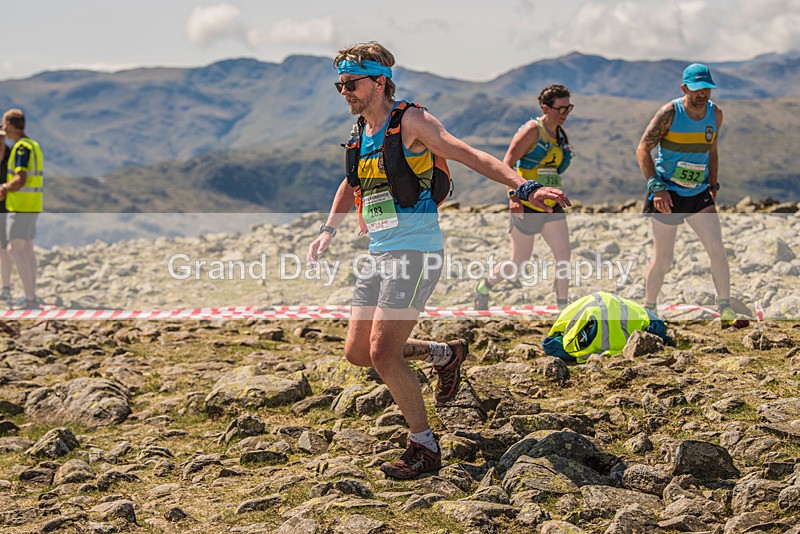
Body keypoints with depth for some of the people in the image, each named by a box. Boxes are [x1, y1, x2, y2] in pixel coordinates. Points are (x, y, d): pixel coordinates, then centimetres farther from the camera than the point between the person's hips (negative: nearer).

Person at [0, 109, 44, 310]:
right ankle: (31, 297, 16)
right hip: (30, 205, 10)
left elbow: (20, 180, -23)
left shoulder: (22, 147, -16)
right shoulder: (33, 145, 14)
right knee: (27, 249, 12)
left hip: (22, 206, -10)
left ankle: (30, 298, -14)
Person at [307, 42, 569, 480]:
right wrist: (328, 231, 19)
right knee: (357, 353, 8)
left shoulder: (409, 122, -10)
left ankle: (425, 447, 1)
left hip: (416, 251, -8)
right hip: (378, 254, 8)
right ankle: (445, 354, 30)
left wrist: (525, 187, -29)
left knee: (383, 354, -15)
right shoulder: (357, 134, 13)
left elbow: (468, 155, -18)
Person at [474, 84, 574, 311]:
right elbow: (507, 164, -17)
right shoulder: (532, 130, -13)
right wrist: (512, 196, -27)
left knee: (563, 255, -7)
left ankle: (563, 308, 0)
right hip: (526, 206, -6)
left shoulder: (560, 135, 10)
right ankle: (483, 288, 27)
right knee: (518, 264, 2)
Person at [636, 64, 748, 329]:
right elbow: (643, 150, -14)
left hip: (699, 193, 4)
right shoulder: (669, 113, -14)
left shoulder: (715, 113, 2)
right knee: (663, 259, 2)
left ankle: (725, 311, -4)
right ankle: (648, 310, 21)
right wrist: (656, 187, -22)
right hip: (667, 195, -4)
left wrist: (713, 185, 9)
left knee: (717, 249, -9)